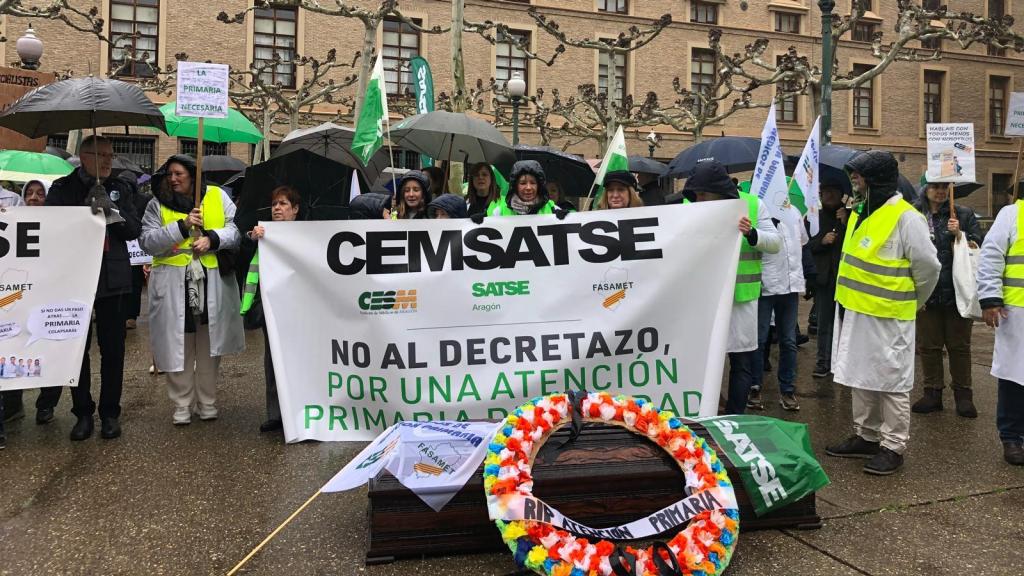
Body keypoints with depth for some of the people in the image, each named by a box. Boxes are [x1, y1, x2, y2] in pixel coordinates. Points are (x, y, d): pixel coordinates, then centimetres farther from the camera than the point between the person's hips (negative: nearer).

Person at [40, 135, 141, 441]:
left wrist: (112, 209, -15)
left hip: (113, 278, 1)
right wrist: (86, 207, -16)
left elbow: (133, 230, 2)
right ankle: (83, 412, 15)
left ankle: (110, 412, 14)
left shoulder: (121, 188, 8)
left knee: (113, 347, 4)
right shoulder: (63, 188, 4)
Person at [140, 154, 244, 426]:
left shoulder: (218, 196, 7)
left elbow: (237, 230, 1)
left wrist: (212, 239, -16)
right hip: (174, 285, 0)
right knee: (178, 346, 3)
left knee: (210, 344, 7)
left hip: (212, 283, 0)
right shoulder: (158, 204, 6)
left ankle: (207, 402, 19)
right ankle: (182, 404, 16)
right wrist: (181, 227, -15)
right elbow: (147, 241, -5)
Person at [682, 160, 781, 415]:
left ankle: (734, 418, 20)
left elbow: (775, 244, -2)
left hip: (741, 295, 0)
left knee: (742, 360, 7)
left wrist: (752, 234, -20)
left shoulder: (752, 204, -1)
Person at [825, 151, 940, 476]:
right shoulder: (861, 213, 10)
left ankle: (893, 446, 13)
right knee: (861, 377, 17)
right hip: (856, 312, 9)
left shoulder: (906, 218, -16)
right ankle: (866, 436, 30)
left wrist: (911, 302, 1)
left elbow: (928, 267, -12)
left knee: (891, 381, 2)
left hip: (887, 317, -9)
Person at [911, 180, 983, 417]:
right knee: (928, 345, 9)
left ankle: (963, 395, 20)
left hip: (957, 291, 0)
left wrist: (960, 234, -14)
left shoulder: (964, 214, 3)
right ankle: (932, 393, 20)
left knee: (959, 345, 9)